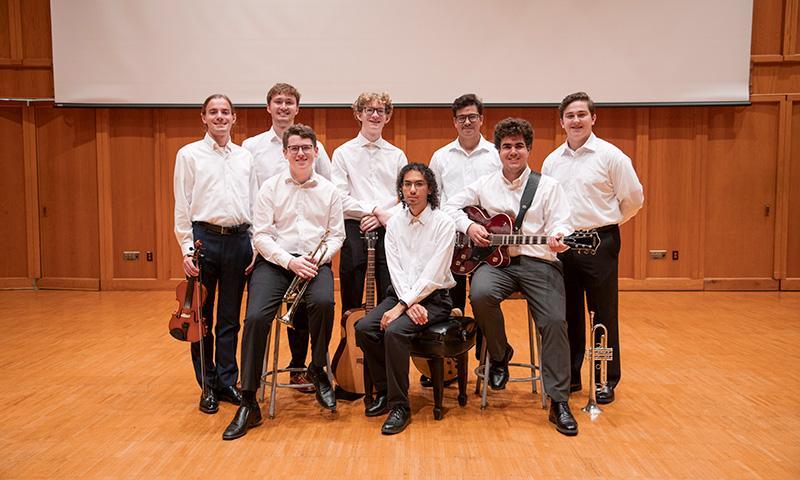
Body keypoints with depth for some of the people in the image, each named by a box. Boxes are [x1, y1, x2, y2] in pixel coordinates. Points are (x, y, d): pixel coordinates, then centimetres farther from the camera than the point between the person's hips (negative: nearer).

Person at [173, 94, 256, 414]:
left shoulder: (245, 157, 12)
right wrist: (187, 249, -7)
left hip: (239, 240, 2)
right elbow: (182, 206, 0)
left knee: (230, 318, 9)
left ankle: (227, 382, 21)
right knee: (202, 317, 5)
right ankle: (208, 386, 18)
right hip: (204, 237, -2)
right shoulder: (189, 154, 4)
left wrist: (256, 245, 6)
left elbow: (253, 204, 13)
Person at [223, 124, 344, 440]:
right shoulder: (270, 187, 7)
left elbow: (336, 235, 10)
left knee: (323, 303, -32)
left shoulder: (329, 190, 12)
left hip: (315, 262, 1)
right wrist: (289, 261, -13)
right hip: (274, 261, 0)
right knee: (256, 317, -23)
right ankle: (248, 405, -12)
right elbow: (261, 235, 1)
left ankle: (317, 370, -3)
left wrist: (318, 259, -9)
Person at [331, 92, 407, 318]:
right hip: (355, 230, -1)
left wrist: (385, 218, -9)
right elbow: (340, 198, -5)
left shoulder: (397, 155, 12)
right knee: (351, 302, 5)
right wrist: (375, 210, -12)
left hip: (388, 231, 2)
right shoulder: (343, 153, 5)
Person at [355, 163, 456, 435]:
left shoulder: (443, 223, -9)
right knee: (364, 328, -17)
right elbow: (395, 270, 0)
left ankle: (400, 406, -15)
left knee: (395, 331, -29)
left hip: (434, 297, -5)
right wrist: (410, 305, -15)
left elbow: (433, 274, -16)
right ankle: (384, 392, 2)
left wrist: (402, 306, -20)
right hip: (401, 294, 5)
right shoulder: (394, 223, 7)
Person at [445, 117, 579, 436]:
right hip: (495, 261, 1)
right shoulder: (484, 185, 14)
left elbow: (560, 223, -1)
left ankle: (559, 402, -7)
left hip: (538, 262, -1)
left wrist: (558, 237, -25)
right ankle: (499, 355, -2)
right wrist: (469, 226, -1)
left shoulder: (548, 186, 9)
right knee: (480, 294, -32)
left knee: (554, 321, -21)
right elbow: (451, 206, 18)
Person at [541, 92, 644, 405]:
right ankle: (570, 376, 25)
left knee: (603, 314, 4)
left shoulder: (610, 156, -5)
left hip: (599, 242, -4)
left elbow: (633, 198, -1)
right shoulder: (552, 161, 9)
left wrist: (607, 223, 6)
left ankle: (606, 380, 17)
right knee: (568, 314, 12)